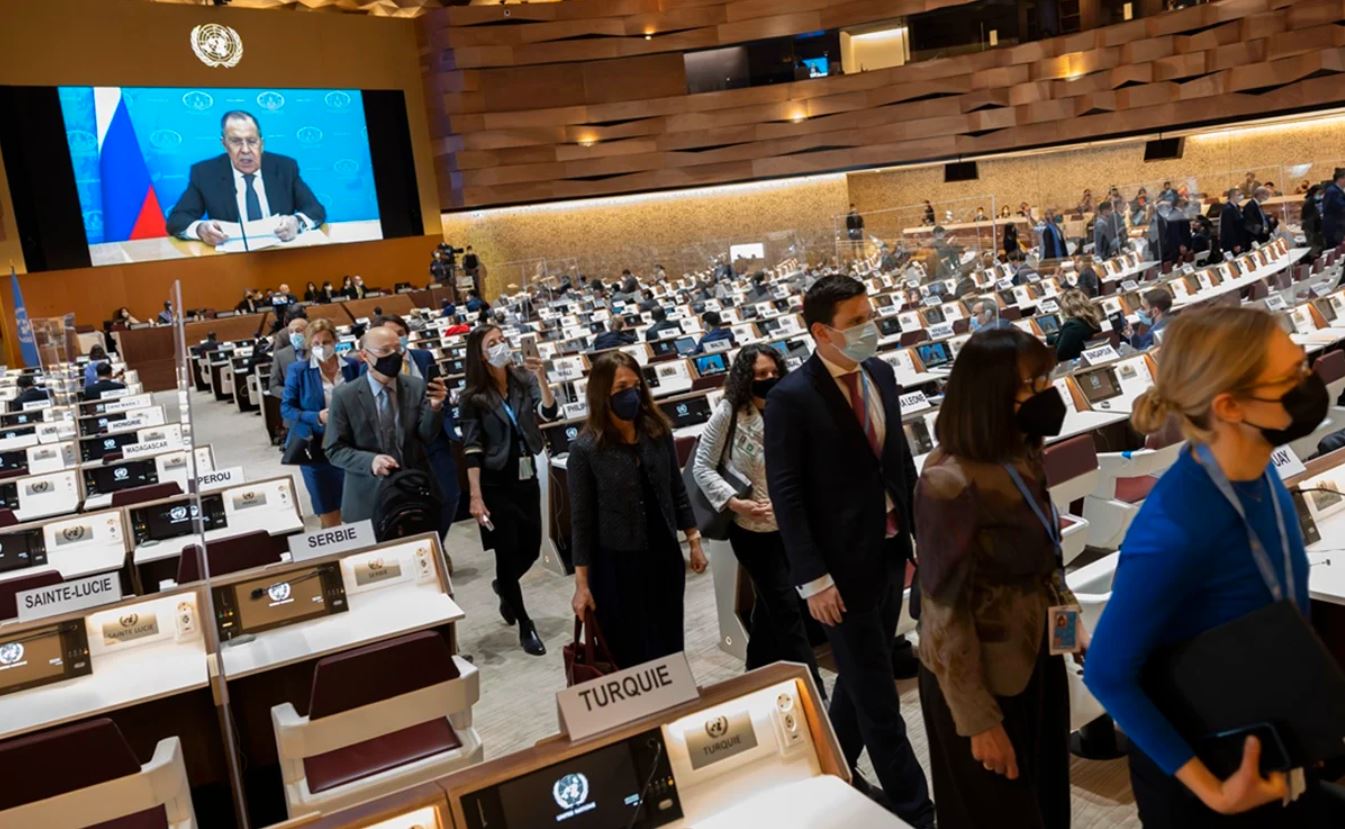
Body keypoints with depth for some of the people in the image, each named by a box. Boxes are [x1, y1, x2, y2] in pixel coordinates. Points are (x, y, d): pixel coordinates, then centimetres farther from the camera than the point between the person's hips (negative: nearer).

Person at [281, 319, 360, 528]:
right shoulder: (297, 370, -5)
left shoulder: (352, 367, 0)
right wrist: (316, 417, -19)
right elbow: (286, 408, -3)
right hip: (315, 448, -1)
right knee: (328, 514, 8)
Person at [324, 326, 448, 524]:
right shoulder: (344, 396, -7)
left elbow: (426, 437, -3)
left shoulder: (417, 387, 0)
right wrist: (370, 461, -23)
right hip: (369, 497, -2)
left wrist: (434, 407, -22)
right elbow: (334, 449, -6)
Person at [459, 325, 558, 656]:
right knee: (508, 553, 0)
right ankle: (525, 625, 16)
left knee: (531, 549, 12)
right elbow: (472, 450, -12)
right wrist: (476, 497, -17)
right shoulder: (472, 399, -9)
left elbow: (549, 412, -12)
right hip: (496, 485, -4)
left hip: (527, 479, 4)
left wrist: (541, 377, -25)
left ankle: (503, 586, 45)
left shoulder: (524, 380, 1)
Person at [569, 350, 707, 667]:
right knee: (631, 656, 9)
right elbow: (581, 519, -10)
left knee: (670, 649, 16)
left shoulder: (659, 431, -3)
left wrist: (694, 541, 9)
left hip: (664, 557, 4)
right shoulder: (585, 449, -14)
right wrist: (582, 584, -9)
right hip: (616, 565, -4)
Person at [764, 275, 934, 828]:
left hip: (890, 551, 7)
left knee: (860, 678, 21)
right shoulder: (791, 398, -17)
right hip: (843, 563, -7)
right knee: (877, 695, 5)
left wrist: (915, 535, 11)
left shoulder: (880, 374, 5)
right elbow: (786, 495, -16)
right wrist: (813, 579, -18)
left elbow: (901, 461, 12)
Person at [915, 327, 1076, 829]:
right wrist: (979, 721, -18)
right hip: (982, 677, -7)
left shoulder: (1021, 454, -2)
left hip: (1036, 657, 7)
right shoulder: (950, 482, -27)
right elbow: (946, 610, -22)